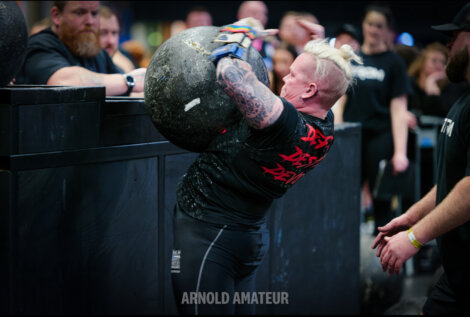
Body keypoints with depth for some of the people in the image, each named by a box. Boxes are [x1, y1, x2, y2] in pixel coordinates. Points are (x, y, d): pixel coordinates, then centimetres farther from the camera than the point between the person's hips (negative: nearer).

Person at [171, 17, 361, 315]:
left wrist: (224, 58, -15)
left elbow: (234, 76, -35)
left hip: (209, 232, -9)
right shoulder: (324, 125, -1)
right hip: (251, 236, 9)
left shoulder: (286, 123, -28)